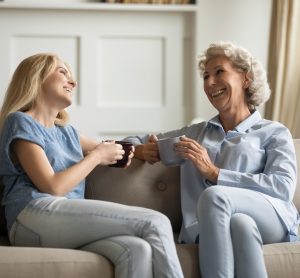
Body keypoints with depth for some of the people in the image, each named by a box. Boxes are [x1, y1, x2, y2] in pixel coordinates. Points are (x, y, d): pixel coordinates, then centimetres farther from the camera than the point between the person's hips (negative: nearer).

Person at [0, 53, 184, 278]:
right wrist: (97, 156, 4)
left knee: (137, 249, -27)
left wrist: (121, 153, 19)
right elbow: (53, 187, -5)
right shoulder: (21, 122, 6)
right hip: (34, 218, -7)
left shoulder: (67, 132, 30)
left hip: (68, 222, 7)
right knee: (155, 223, -19)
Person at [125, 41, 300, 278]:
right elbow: (134, 142, 33)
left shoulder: (274, 133, 16)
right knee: (239, 223, -36)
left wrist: (214, 173, -9)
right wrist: (142, 150, 7)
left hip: (270, 219, -1)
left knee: (214, 196, -34)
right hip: (209, 228, 2)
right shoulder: (195, 133, 28)